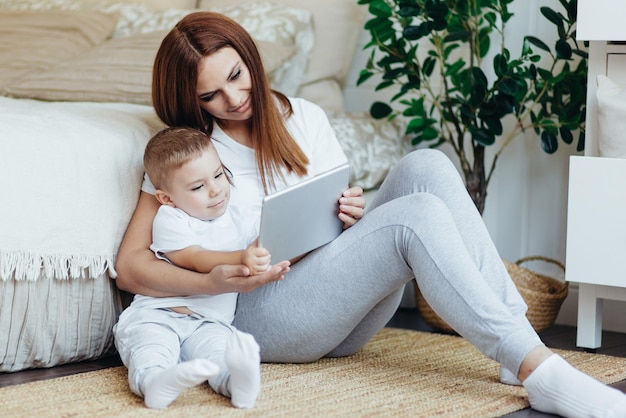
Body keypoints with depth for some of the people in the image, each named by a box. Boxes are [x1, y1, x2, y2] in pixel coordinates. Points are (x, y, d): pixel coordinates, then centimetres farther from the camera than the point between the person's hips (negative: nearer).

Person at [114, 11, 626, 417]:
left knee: (425, 167, -19)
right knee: (418, 215, -29)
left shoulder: (305, 119, 14)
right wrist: (213, 281, -23)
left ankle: (517, 328, -28)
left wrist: (356, 214, -6)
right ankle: (538, 370, -38)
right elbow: (129, 268, -5)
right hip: (263, 314, -5)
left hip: (344, 309, 5)